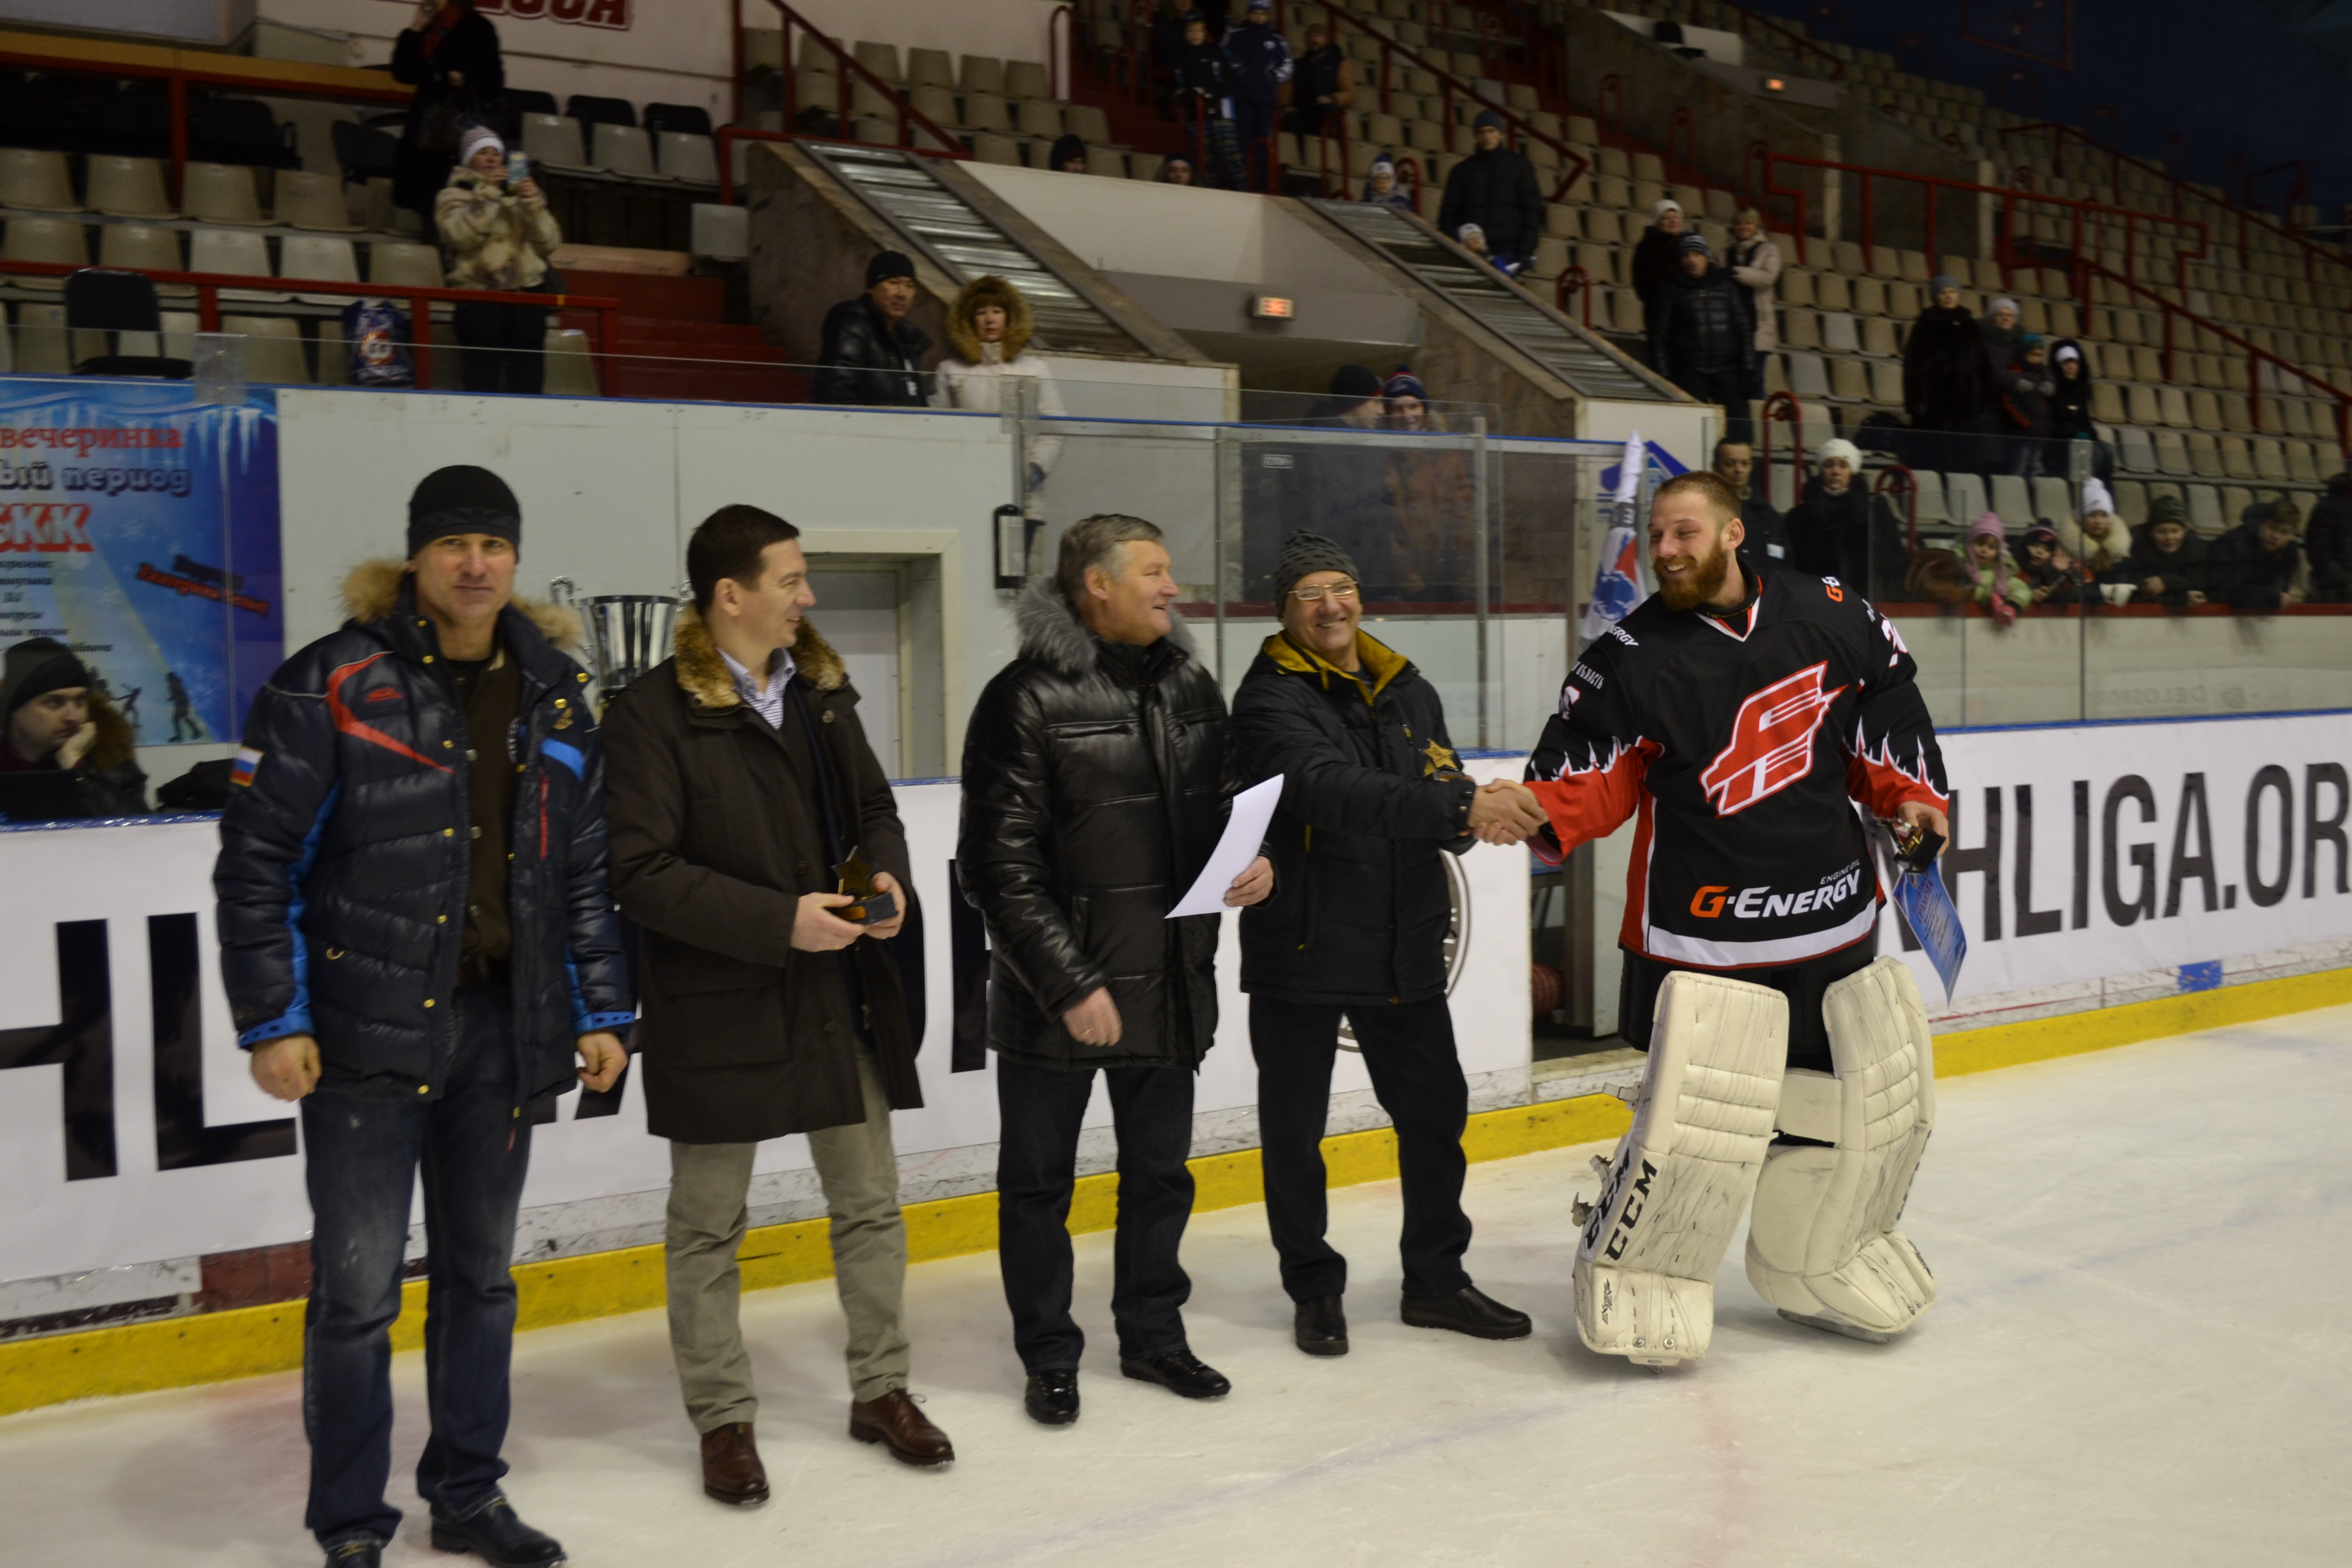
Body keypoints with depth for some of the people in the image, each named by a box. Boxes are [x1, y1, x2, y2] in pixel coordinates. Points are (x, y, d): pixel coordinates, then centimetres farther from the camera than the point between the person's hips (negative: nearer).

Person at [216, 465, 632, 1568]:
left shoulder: (554, 692, 9)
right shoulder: (334, 683, -7)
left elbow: (587, 868, 14)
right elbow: (255, 858, -7)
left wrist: (602, 1011, 9)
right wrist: (273, 1021, -11)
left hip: (503, 1024, 5)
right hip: (366, 1031, -5)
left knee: (481, 1272, 15)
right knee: (359, 1287, -1)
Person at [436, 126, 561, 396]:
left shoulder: (518, 193, 22)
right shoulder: (454, 195, 12)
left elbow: (549, 244, 10)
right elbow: (462, 236, -10)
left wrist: (534, 204, -3)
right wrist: (486, 192, -11)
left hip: (527, 291, 4)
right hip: (480, 295, -4)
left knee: (529, 373, -2)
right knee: (483, 373, -14)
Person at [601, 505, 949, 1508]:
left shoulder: (820, 691, 7)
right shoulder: (655, 711, -13)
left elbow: (873, 804, 18)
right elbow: (641, 871, -18)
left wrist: (887, 873, -3)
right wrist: (780, 920, -22)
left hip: (839, 994, 6)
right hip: (717, 1011, -6)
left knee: (870, 1202, 14)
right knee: (708, 1225, 8)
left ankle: (882, 1391, 31)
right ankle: (724, 1421, 24)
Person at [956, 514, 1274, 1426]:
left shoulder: (1191, 688, 7)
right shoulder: (1026, 700, -13)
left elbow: (1221, 807, 20)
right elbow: (1000, 867, -15)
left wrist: (1249, 862, -2)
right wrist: (1070, 983, -17)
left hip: (1172, 983, 6)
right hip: (1055, 999, -6)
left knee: (1161, 1172, 17)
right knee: (1039, 1181, 8)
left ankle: (1153, 1335, 35)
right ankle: (1048, 1357, 25)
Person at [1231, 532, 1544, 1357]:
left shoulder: (1411, 694, 10)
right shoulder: (1271, 700, -12)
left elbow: (1444, 801, 5)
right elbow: (1334, 791, -29)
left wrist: (1479, 810, -19)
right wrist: (1459, 804, -39)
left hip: (1404, 945, 5)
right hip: (1300, 948, -5)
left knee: (1436, 1110, 12)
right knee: (1295, 1130, 6)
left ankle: (1436, 1280, 28)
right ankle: (1315, 1290, 24)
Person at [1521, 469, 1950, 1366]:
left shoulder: (1829, 617, 0)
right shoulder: (1631, 658, -8)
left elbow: (1884, 703, 13)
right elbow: (1588, 778, -8)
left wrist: (1912, 795, 4)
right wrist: (1532, 814, -26)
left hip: (1833, 916, 5)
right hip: (1704, 934, -5)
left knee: (1870, 1096, 12)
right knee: (1700, 1116, -14)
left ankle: (1812, 1262, 36)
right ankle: (1632, 1274, 10)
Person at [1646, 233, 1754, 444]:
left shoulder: (1727, 286, 10)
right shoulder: (1674, 291, 6)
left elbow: (1745, 328, 11)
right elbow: (1659, 335, 7)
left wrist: (1748, 369, 3)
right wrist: (1663, 376, -1)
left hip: (1727, 370, 1)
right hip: (1691, 374, -1)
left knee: (1738, 432, -6)